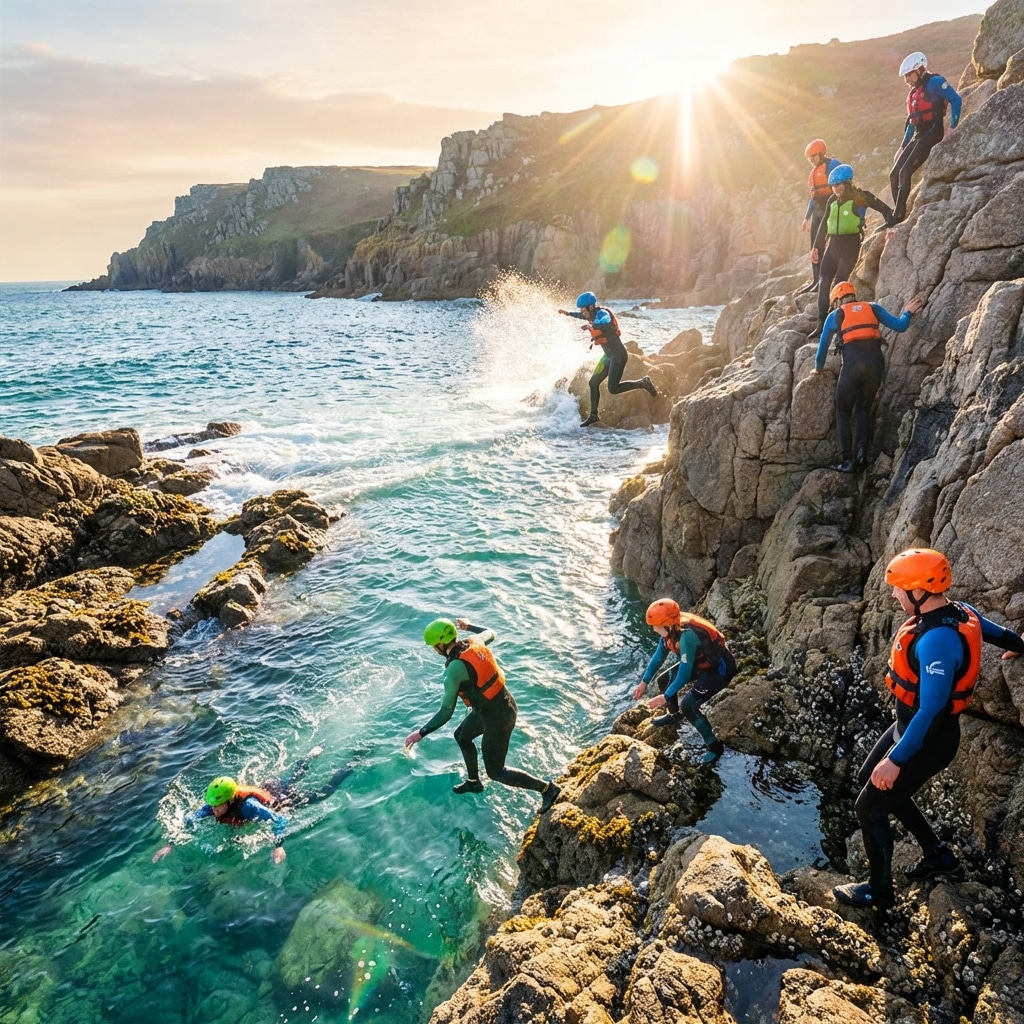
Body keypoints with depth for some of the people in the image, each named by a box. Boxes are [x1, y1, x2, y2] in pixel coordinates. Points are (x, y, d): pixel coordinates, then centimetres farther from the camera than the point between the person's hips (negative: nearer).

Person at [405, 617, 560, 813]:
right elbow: (490, 634, 20)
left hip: (497, 718, -9)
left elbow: (446, 712, -27)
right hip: (505, 703, 9)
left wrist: (421, 733, -19)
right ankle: (473, 782, 49)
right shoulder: (474, 642, -6)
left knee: (495, 772, 9)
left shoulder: (455, 669, -28)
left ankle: (546, 788, 14)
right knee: (462, 736, 29)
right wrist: (468, 626, 35)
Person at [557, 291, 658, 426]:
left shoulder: (602, 313, -16)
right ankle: (593, 415, 21)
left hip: (618, 354, -10)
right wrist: (568, 313, 39)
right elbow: (582, 315, 34)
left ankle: (643, 383, -4)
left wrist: (592, 326, -47)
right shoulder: (593, 315, 10)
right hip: (609, 355, 10)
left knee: (613, 389, -17)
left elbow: (606, 323, -41)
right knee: (593, 383, 11)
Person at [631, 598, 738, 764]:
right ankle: (673, 716, 37)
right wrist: (644, 682, 1)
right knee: (665, 680, 10)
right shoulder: (672, 629, -11)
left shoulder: (687, 636, -37)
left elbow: (684, 674, -31)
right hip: (701, 662, 9)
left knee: (688, 705, -19)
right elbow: (658, 656, 3)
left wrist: (666, 696, -20)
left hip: (720, 669, -9)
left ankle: (715, 746, -2)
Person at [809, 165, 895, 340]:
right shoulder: (832, 201, 10)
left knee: (839, 283, -10)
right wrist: (816, 247, 18)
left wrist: (890, 227, -14)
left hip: (850, 243, -7)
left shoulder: (860, 197, -8)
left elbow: (884, 209, -3)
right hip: (833, 243, 7)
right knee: (824, 282, 1)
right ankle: (822, 323, 3)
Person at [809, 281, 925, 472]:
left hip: (852, 364, -3)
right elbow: (900, 326, 16)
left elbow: (823, 346, 23)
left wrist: (818, 368, 40)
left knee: (843, 413, 9)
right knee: (863, 409, 19)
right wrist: (907, 312, 37)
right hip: (875, 363, 3)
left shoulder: (834, 315, 16)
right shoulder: (873, 308, 20)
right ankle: (862, 453, 0)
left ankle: (847, 461, -1)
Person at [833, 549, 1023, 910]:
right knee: (870, 781, 23)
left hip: (928, 739, -10)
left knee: (870, 807, 3)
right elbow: (993, 629, 18)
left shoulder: (937, 641, -34)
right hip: (908, 724, 10)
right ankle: (938, 855, 38)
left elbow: (932, 710, -32)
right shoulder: (957, 610, -5)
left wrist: (897, 759, -26)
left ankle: (879, 890, 24)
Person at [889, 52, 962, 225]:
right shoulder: (913, 93, 20)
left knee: (904, 173, -21)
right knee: (894, 175, 0)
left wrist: (952, 128, -21)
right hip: (917, 137, 9)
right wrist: (902, 146, 22)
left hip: (932, 132, -9)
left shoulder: (934, 82, -5)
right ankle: (898, 215, 2)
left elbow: (955, 99, -13)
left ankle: (898, 217, -20)